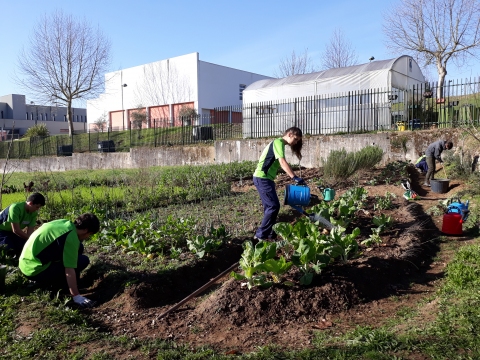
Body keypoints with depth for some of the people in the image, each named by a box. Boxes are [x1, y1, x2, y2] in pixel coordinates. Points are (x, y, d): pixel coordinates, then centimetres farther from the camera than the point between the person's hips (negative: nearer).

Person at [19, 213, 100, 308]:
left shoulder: (65, 223, 4)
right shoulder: (71, 237, -21)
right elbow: (69, 270, -24)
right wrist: (76, 296, -22)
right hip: (35, 270, -9)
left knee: (77, 248, 9)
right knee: (83, 261, -11)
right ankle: (47, 282, 0)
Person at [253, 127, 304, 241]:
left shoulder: (277, 143, 20)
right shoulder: (279, 142, -11)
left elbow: (280, 164, 19)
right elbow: (283, 162, -23)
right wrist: (295, 177, -28)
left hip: (263, 178, 10)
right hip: (262, 178, -10)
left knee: (269, 206, 13)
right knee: (274, 206, -9)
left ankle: (270, 233, 20)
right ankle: (261, 234, -3)